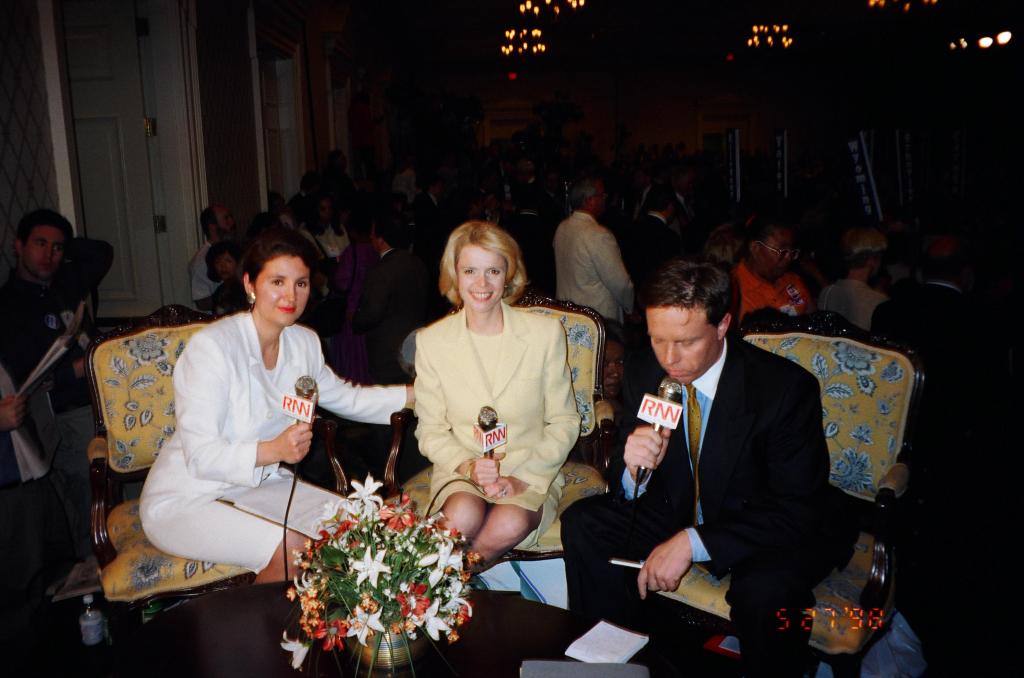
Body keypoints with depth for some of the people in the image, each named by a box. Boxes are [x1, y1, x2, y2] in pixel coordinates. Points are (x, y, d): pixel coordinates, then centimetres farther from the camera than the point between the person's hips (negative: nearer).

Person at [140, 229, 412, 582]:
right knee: (291, 550, -28)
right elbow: (201, 456, -25)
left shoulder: (304, 342, -2)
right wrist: (273, 450, -40)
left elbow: (345, 398, 15)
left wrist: (417, 392, 9)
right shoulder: (210, 346, -23)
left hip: (258, 484, 7)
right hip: (183, 501, -7)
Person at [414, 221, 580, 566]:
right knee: (464, 516, -33)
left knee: (512, 523, -32)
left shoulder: (546, 333, -2)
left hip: (532, 474, 0)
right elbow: (430, 431, 4)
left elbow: (564, 423, 1)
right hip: (459, 470, 0)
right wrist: (469, 467, -15)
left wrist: (522, 477, -12)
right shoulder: (431, 340, 0)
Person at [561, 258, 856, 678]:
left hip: (774, 530, -4)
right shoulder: (643, 374, -9)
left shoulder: (787, 388, -24)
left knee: (764, 589, -36)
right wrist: (634, 469, -29)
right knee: (582, 523, -12)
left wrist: (693, 542, -31)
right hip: (681, 512, 5)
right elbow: (624, 489, -2)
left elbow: (798, 509, -23)